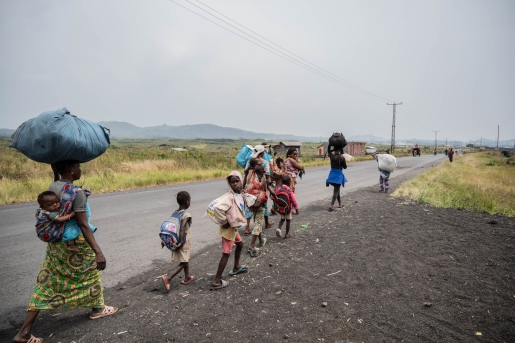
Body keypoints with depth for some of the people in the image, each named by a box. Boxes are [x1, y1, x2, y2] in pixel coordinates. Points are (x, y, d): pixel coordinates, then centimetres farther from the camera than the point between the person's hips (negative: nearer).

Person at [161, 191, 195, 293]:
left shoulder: (175, 213, 4)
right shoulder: (186, 215, -18)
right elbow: (182, 229, -29)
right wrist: (181, 243, -25)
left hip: (175, 240, 8)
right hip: (184, 242, -8)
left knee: (185, 260, 24)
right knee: (183, 263, 1)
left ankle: (187, 278, 38)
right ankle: (167, 277, -13)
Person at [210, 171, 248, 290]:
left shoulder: (241, 195, 2)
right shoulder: (230, 197, -25)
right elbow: (217, 208, -39)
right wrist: (224, 222, -25)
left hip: (235, 227, 9)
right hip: (229, 228, -9)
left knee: (240, 244, 28)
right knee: (226, 253, -4)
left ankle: (236, 268, 49)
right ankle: (216, 281, 4)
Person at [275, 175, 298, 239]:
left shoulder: (278, 190, -6)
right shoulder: (290, 191, -16)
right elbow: (294, 200, -18)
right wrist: (296, 208, -12)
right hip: (288, 209, -3)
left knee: (282, 219, 23)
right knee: (288, 221, 13)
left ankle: (278, 228, -1)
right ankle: (287, 234, 19)